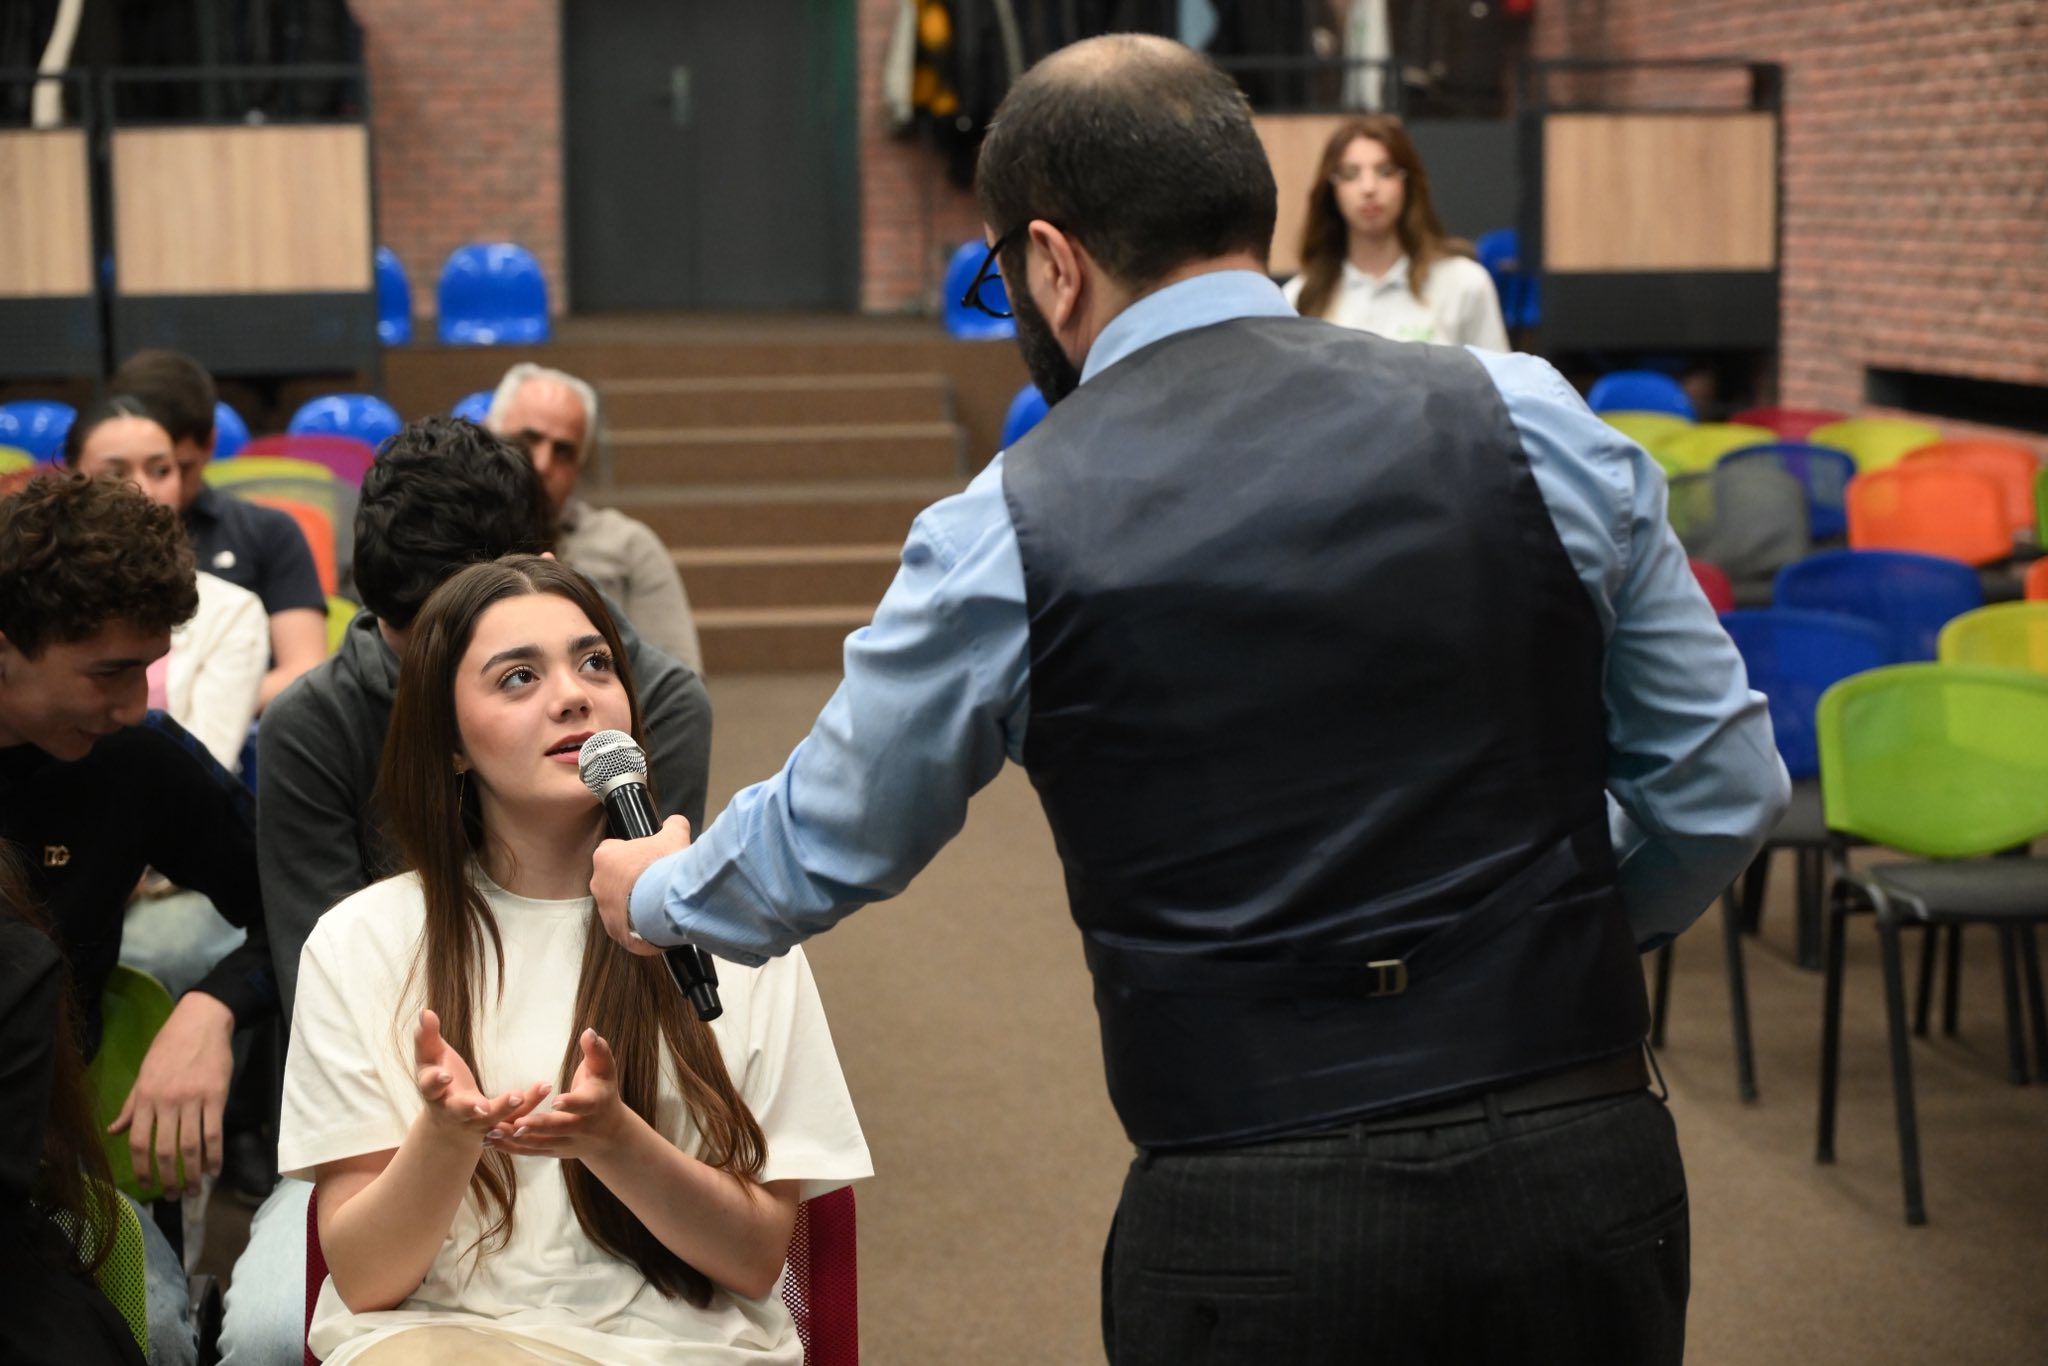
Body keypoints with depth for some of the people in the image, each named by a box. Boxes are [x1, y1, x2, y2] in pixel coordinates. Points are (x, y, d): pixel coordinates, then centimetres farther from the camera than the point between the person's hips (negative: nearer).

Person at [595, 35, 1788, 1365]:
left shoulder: (1010, 531, -3)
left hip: (1259, 1228, -2)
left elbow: (825, 843, 13)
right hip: (1588, 1158, 2)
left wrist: (659, 897, 34)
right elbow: (1722, 785, 6)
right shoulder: (1530, 420, -1)